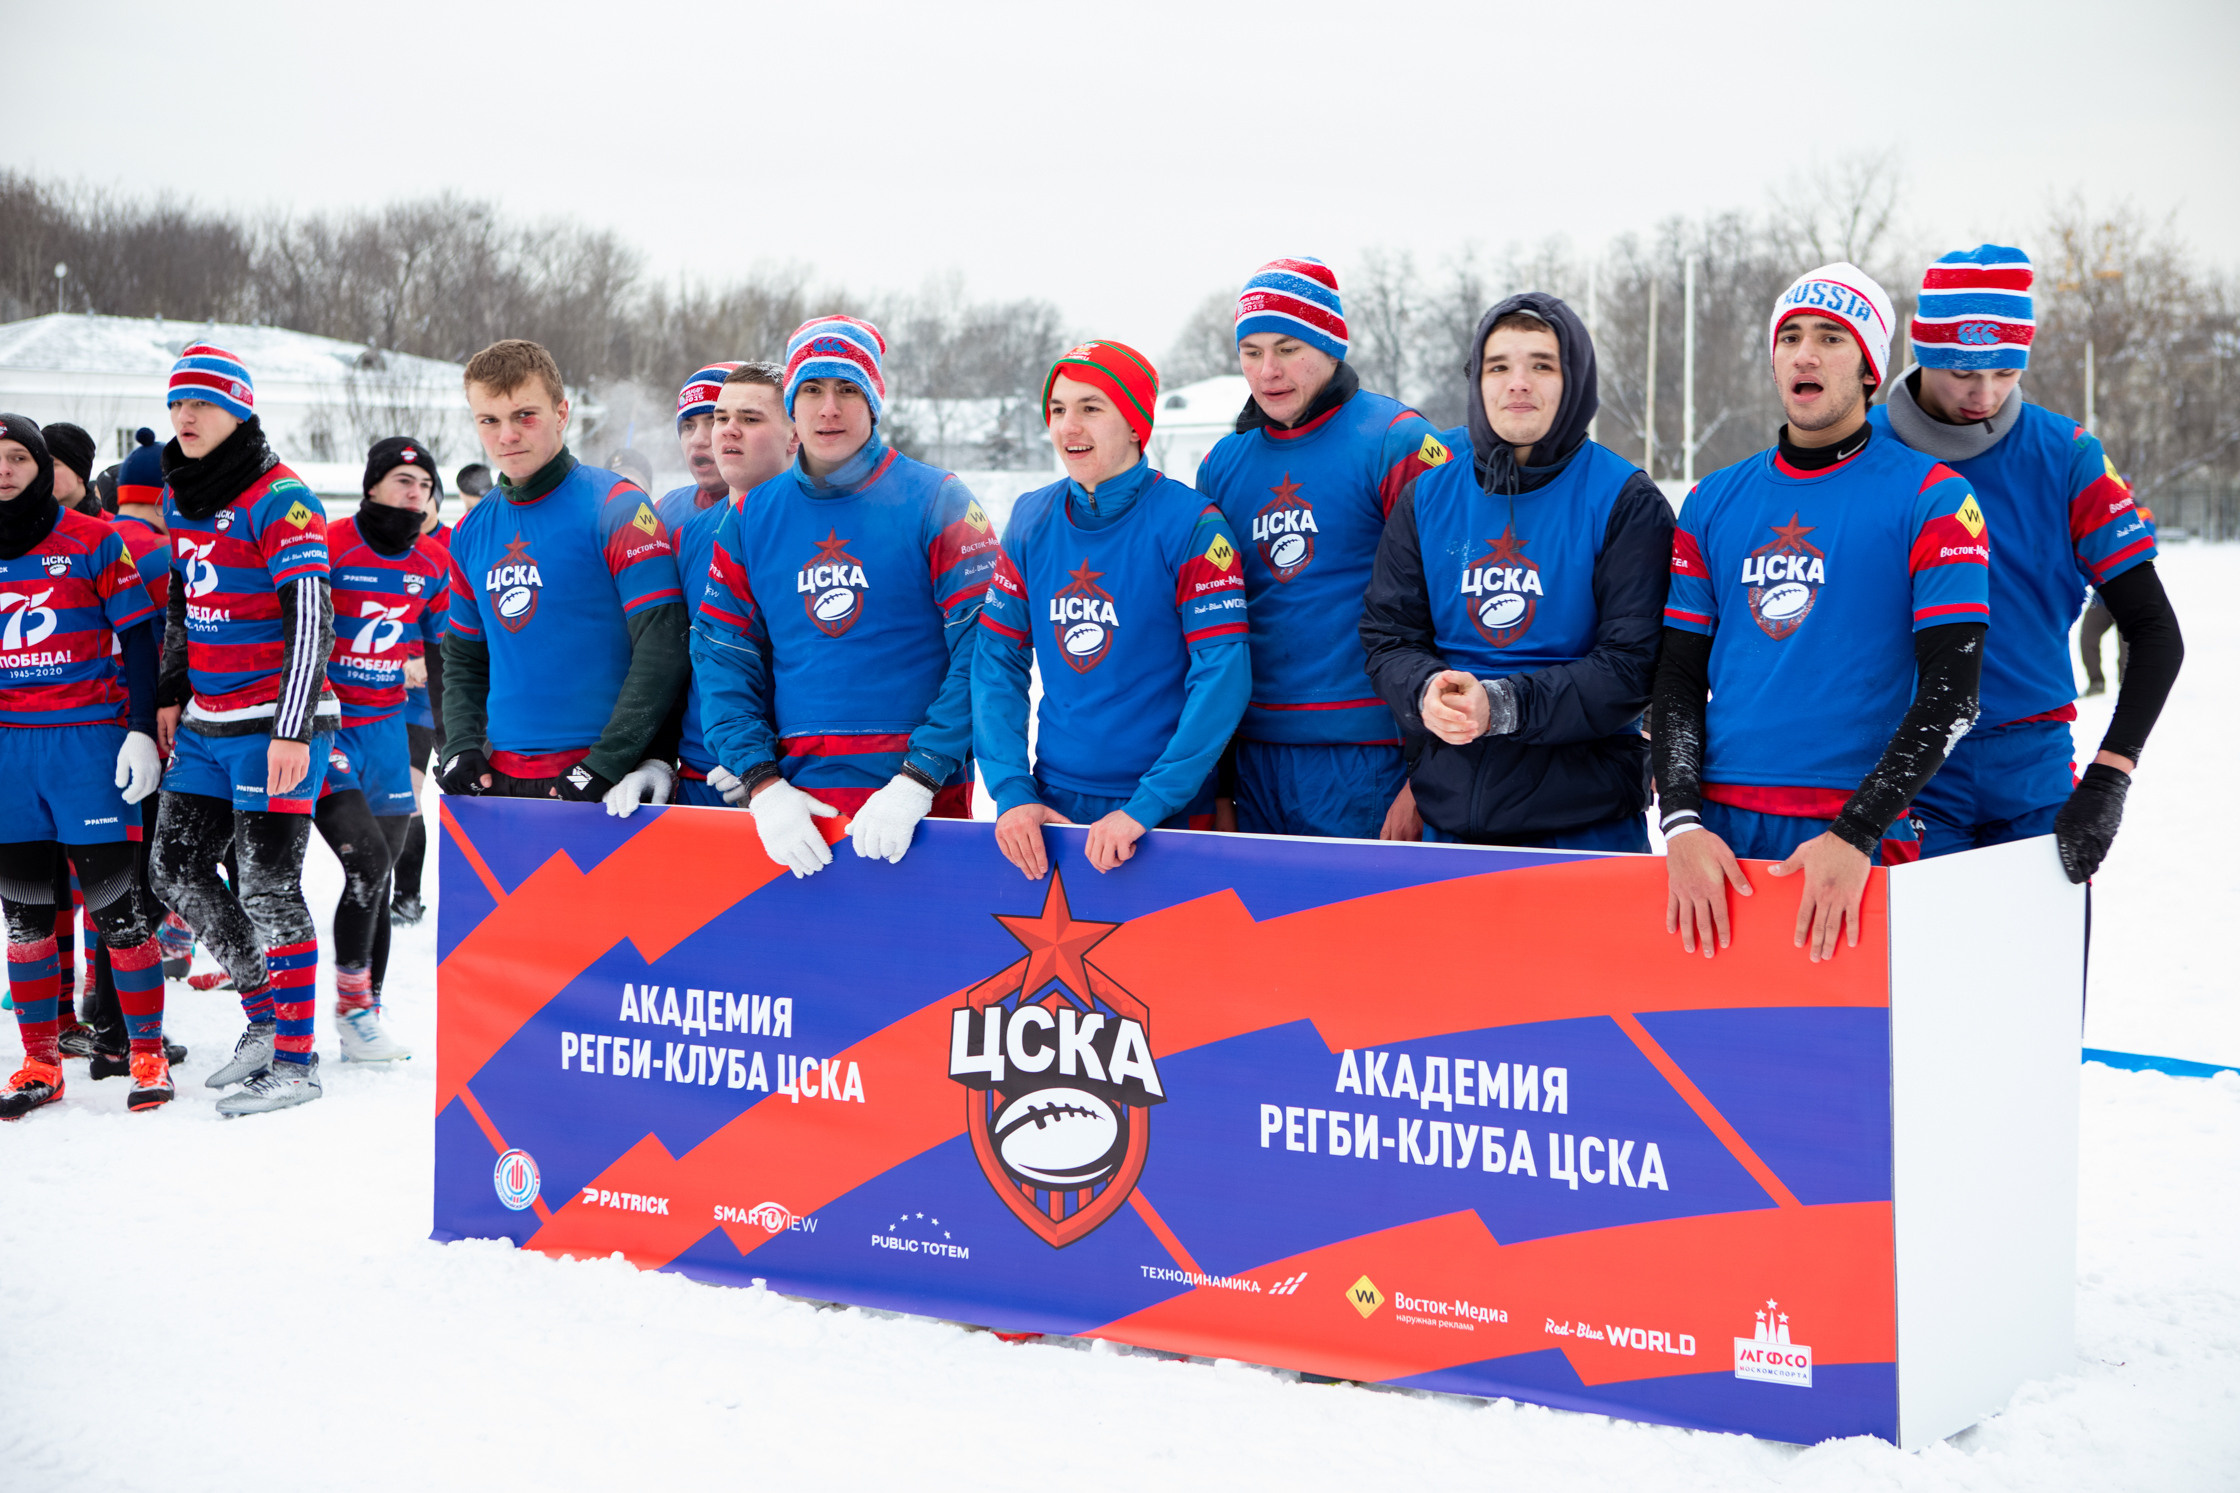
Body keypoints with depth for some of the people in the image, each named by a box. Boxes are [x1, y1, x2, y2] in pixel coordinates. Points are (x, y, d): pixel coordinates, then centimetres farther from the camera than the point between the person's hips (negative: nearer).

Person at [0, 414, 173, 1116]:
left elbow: (138, 638, -1)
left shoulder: (92, 542, -1)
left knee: (115, 900, -5)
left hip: (89, 741, -4)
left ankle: (148, 1055, 5)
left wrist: (142, 730, -8)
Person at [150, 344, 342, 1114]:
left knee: (267, 885, -6)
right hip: (206, 722, 8)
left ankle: (295, 1062, 3)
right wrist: (170, 695, 19)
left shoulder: (279, 499, -13)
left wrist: (292, 731, -21)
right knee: (178, 868, 10)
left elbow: (310, 621, -17)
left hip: (273, 723, -8)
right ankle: (266, 1016, 24)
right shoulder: (178, 493, 12)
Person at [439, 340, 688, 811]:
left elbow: (663, 650, -14)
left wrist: (606, 763, -18)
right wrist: (462, 747, 5)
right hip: (498, 782, 6)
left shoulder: (617, 508, -7)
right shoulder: (473, 533, 11)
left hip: (601, 790, -6)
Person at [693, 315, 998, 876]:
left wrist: (916, 781, -17)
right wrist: (762, 783, -7)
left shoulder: (937, 503, -2)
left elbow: (982, 653, -9)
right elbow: (722, 658, 6)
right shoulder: (750, 517, 9)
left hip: (920, 799, -2)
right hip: (792, 804, 3)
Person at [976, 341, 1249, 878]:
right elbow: (997, 662, 4)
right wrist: (1011, 792, -8)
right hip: (1051, 808, 4)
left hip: (1167, 812, -4)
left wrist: (1147, 805, -21)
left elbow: (1223, 674, -16)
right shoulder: (1031, 522, 4)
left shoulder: (1190, 524, -10)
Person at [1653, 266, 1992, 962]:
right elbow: (1678, 676, 9)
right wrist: (1683, 821, -6)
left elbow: (1951, 693, -7)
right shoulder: (1713, 502, 11)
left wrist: (1856, 833, -17)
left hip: (1857, 835, -3)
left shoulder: (1930, 500, 0)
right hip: (1718, 831, 3)